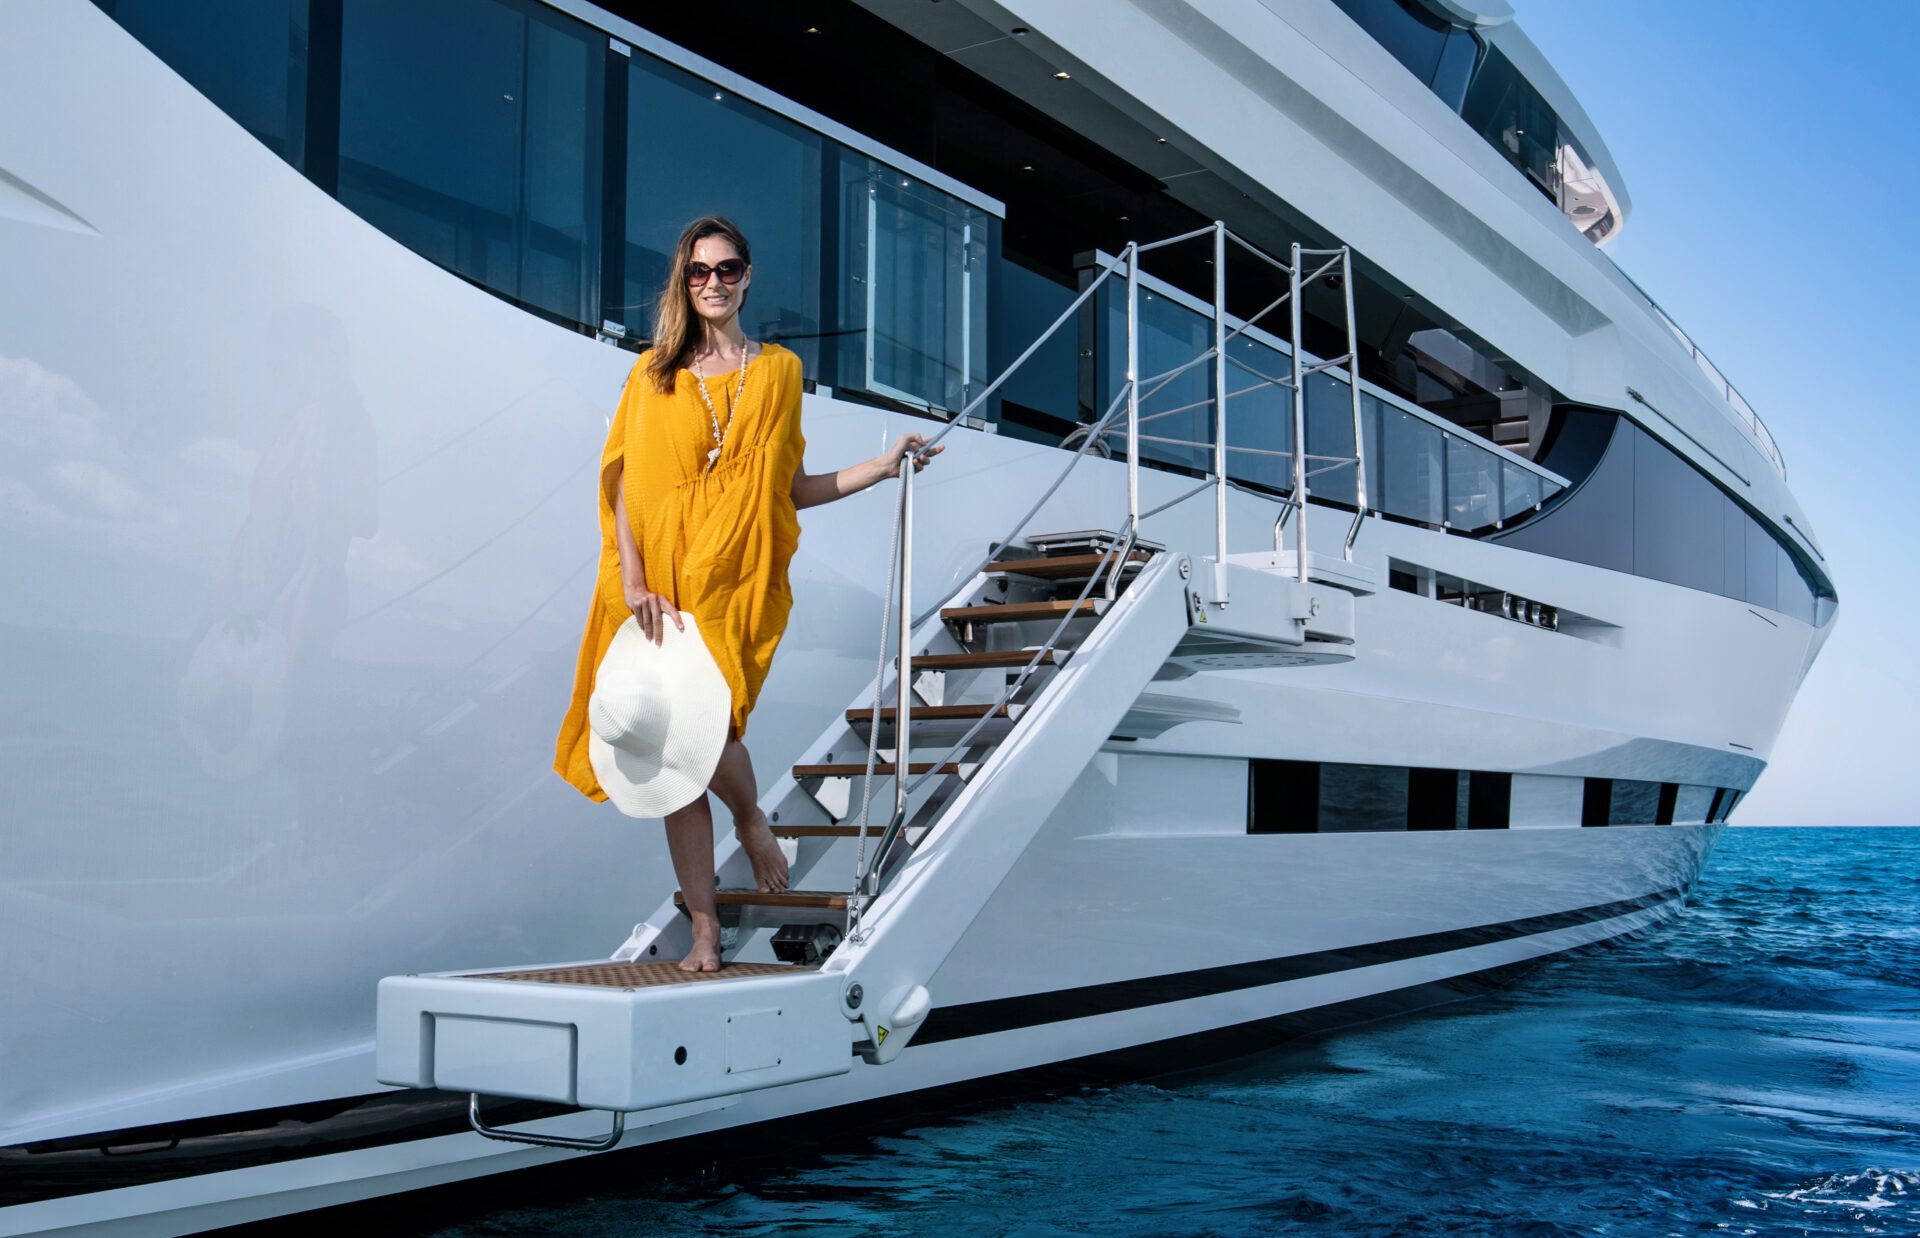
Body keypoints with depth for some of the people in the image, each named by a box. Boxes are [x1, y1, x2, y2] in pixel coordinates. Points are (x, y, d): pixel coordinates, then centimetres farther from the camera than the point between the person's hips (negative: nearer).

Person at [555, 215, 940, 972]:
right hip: (665, 585, 1)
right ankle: (704, 929, 10)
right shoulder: (656, 373, 8)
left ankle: (752, 818, 17)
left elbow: (791, 489, 13)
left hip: (741, 581, -1)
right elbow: (623, 484, 2)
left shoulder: (777, 371, 10)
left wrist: (885, 466, 6)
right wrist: (633, 580, -9)